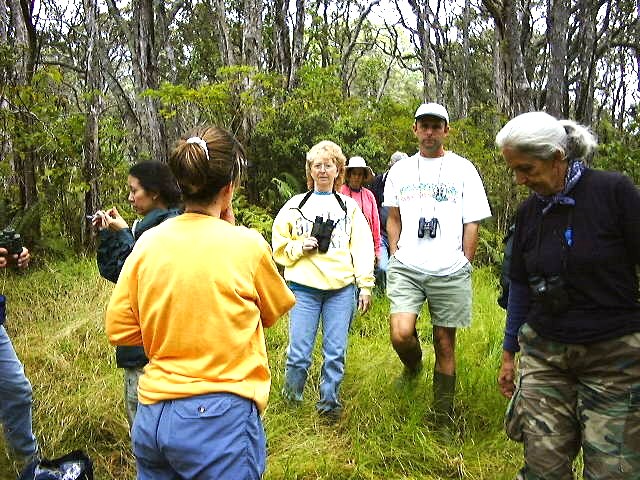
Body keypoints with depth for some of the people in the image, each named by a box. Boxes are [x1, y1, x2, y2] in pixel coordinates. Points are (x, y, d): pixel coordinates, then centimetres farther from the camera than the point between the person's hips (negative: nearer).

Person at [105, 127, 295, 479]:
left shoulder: (148, 243, -1)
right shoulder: (246, 244, -12)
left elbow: (118, 330, 4)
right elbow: (272, 313, 6)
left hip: (152, 416, 5)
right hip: (220, 419, -4)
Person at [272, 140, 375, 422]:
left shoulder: (350, 206, 13)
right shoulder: (296, 205, 11)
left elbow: (362, 247, 7)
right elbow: (279, 246, 12)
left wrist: (365, 285, 0)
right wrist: (301, 247, -7)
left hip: (341, 288, 1)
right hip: (304, 286, -1)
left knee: (335, 352, 2)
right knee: (299, 353, -2)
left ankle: (329, 402, 21)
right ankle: (291, 398, 22)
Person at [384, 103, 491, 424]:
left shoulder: (463, 169, 4)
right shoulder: (400, 170, 11)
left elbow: (471, 224, 4)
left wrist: (464, 267, 0)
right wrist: (395, 255, 8)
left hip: (449, 272, -1)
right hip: (406, 268, 2)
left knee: (445, 345, 5)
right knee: (401, 334, -16)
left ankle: (442, 416, 21)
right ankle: (413, 365, 20)